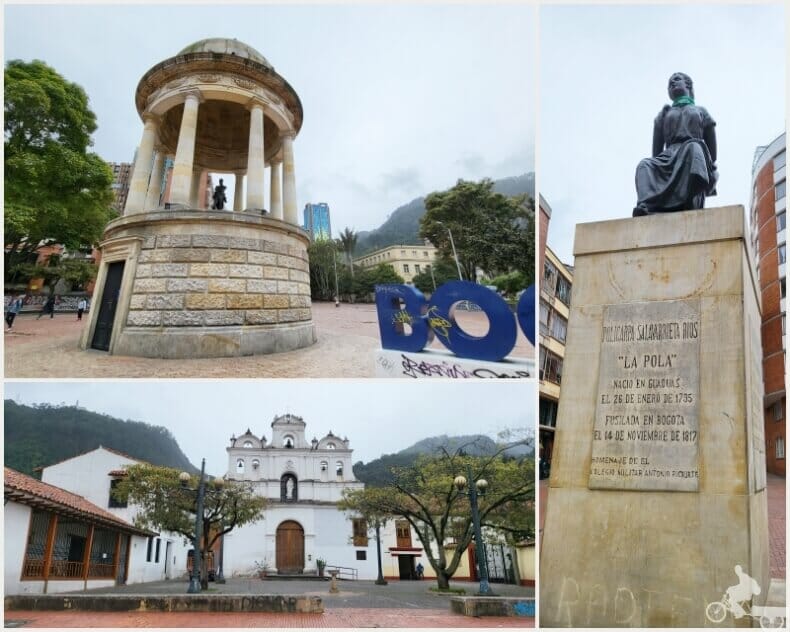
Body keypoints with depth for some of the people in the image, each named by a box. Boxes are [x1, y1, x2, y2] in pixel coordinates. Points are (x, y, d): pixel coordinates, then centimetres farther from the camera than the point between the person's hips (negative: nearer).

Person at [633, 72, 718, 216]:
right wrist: (657, 167, 1)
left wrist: (712, 170, 0)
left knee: (694, 147, -39)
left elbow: (711, 146, 17)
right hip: (669, 156, 2)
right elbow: (657, 148, 19)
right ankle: (645, 206, -59)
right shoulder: (664, 114, 34)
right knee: (645, 164, -33)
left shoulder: (701, 111, 30)